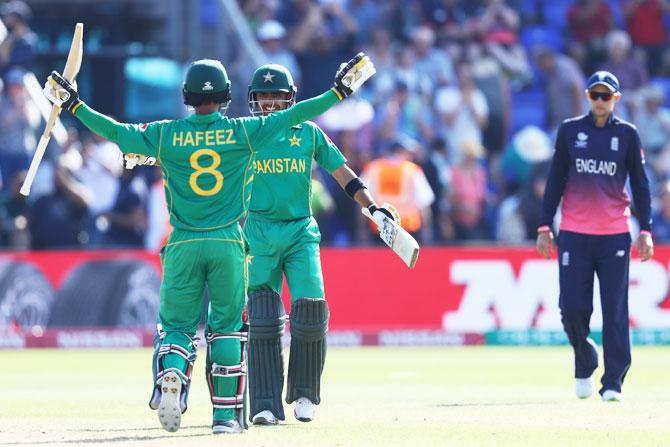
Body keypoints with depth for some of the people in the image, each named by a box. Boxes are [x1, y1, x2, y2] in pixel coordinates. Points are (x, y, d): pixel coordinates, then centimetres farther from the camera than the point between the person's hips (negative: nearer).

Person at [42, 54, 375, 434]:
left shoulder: (165, 134, 0)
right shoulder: (243, 132, -2)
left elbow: (115, 131, 5)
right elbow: (293, 116, -3)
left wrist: (74, 105, 17)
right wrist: (340, 91, 4)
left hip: (182, 246, 1)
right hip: (227, 245, -1)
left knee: (177, 325, 8)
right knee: (227, 327, 9)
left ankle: (170, 374, -24)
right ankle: (226, 412, 7)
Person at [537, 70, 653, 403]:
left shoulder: (627, 134, 6)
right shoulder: (569, 130, 7)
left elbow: (640, 185, 8)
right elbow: (555, 180, 8)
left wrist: (645, 231, 1)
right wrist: (544, 227, 3)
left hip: (615, 235, 0)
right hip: (573, 234, 1)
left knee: (615, 310, -4)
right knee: (572, 306, -4)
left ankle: (613, 384, -2)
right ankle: (584, 363, 22)